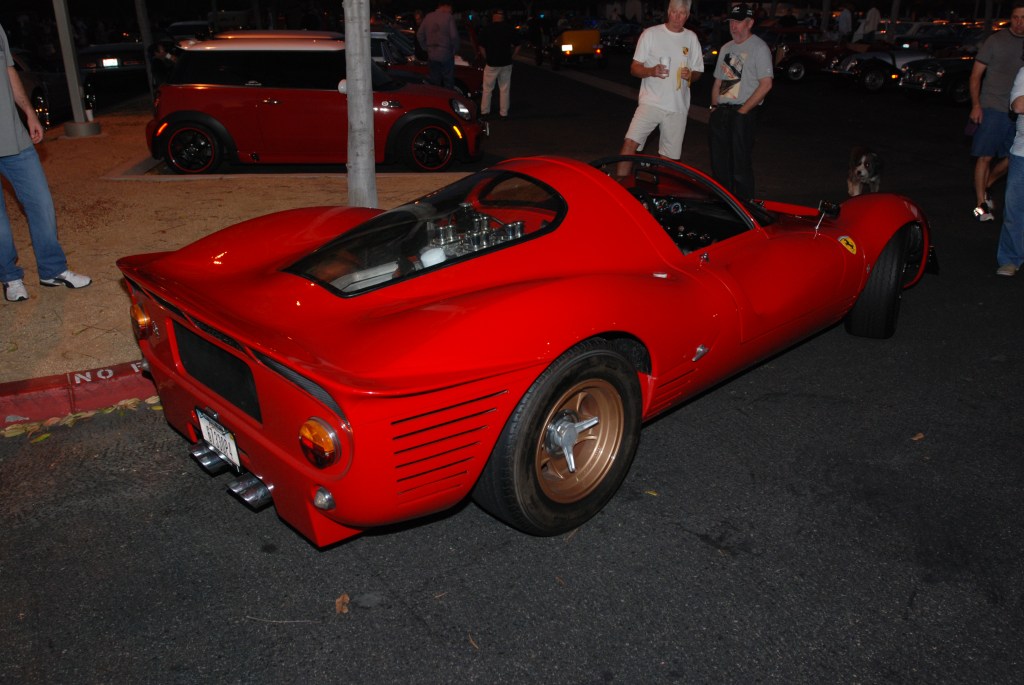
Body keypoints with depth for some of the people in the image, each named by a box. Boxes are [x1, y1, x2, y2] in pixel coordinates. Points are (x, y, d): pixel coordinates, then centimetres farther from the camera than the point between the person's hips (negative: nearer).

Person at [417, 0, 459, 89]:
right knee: (448, 82, 3)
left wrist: (426, 48, 13)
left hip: (432, 55, 5)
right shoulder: (448, 17, -10)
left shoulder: (428, 17, 6)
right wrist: (455, 49, -1)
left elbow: (419, 34, 8)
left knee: (435, 83, 11)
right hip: (446, 55, -5)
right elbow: (454, 36, -16)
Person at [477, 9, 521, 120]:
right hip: (506, 64, 2)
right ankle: (504, 113, 10)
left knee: (487, 89, 11)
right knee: (504, 89, 9)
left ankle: (484, 111, 14)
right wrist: (511, 58, 7)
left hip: (491, 64, -1)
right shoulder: (511, 30, 0)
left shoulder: (486, 30, -5)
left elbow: (481, 47, -4)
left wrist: (487, 58, 7)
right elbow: (517, 47, 0)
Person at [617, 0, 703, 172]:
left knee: (671, 155, 7)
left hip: (678, 107, 3)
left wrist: (690, 75, -8)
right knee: (630, 143, -21)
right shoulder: (651, 34, 1)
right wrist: (651, 71, -21)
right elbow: (634, 68, 0)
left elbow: (698, 72, 17)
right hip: (651, 102, -3)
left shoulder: (691, 38, 11)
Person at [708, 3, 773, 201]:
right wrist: (715, 106, 9)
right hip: (720, 111, 7)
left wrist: (743, 110, -16)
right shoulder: (726, 48, 19)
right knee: (719, 162, 10)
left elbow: (766, 84, -13)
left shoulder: (759, 48, -5)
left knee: (740, 164, -7)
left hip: (742, 113, -7)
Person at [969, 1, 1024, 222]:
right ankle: (981, 203, 5)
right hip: (993, 109, -4)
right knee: (985, 157, -4)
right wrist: (976, 105, -11)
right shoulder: (996, 41, -3)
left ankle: (986, 186, 29)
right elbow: (976, 75, -2)